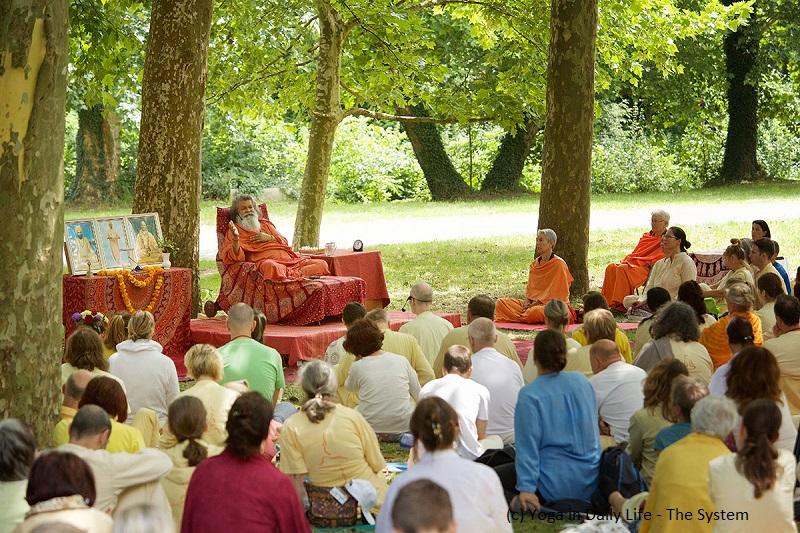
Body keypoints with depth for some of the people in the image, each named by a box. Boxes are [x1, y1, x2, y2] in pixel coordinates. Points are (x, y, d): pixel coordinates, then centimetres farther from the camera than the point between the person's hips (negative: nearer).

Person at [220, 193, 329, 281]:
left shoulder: (265, 224, 30)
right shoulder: (236, 230, 13)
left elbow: (284, 242, 26)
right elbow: (235, 257, -2)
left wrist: (270, 238, 6)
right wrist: (235, 239, -22)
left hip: (287, 258, 6)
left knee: (322, 264, -14)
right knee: (270, 267, -46)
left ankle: (293, 275, -31)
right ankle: (295, 275, -27)